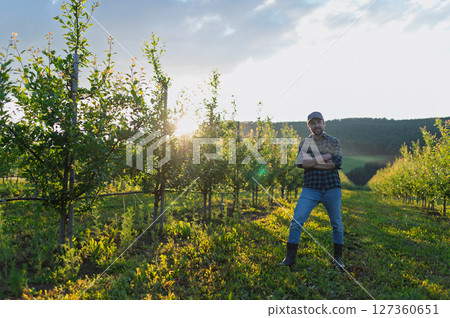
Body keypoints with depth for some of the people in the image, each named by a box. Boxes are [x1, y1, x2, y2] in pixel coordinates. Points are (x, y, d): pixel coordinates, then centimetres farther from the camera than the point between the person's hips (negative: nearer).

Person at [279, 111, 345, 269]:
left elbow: (337, 163, -9)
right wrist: (323, 158, -12)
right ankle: (290, 257, 1)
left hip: (332, 188, 1)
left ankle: (338, 258, 25)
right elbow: (300, 162, -9)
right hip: (310, 189, 0)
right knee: (296, 220, -8)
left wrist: (312, 162, -12)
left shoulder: (334, 142, 7)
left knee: (337, 223, 8)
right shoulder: (304, 143, 9)